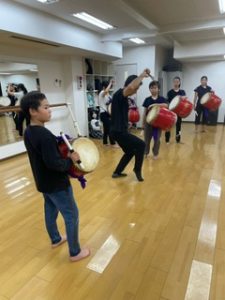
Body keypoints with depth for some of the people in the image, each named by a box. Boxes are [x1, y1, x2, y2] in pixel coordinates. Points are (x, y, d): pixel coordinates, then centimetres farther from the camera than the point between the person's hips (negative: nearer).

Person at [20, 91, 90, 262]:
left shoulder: (28, 132, 1)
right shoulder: (45, 135, -29)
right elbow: (54, 163, -31)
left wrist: (62, 152, 5)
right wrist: (71, 160, -16)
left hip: (43, 182, 9)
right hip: (57, 184, -9)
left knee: (51, 210, 25)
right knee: (72, 215, 6)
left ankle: (55, 239, 47)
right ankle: (75, 252, 21)